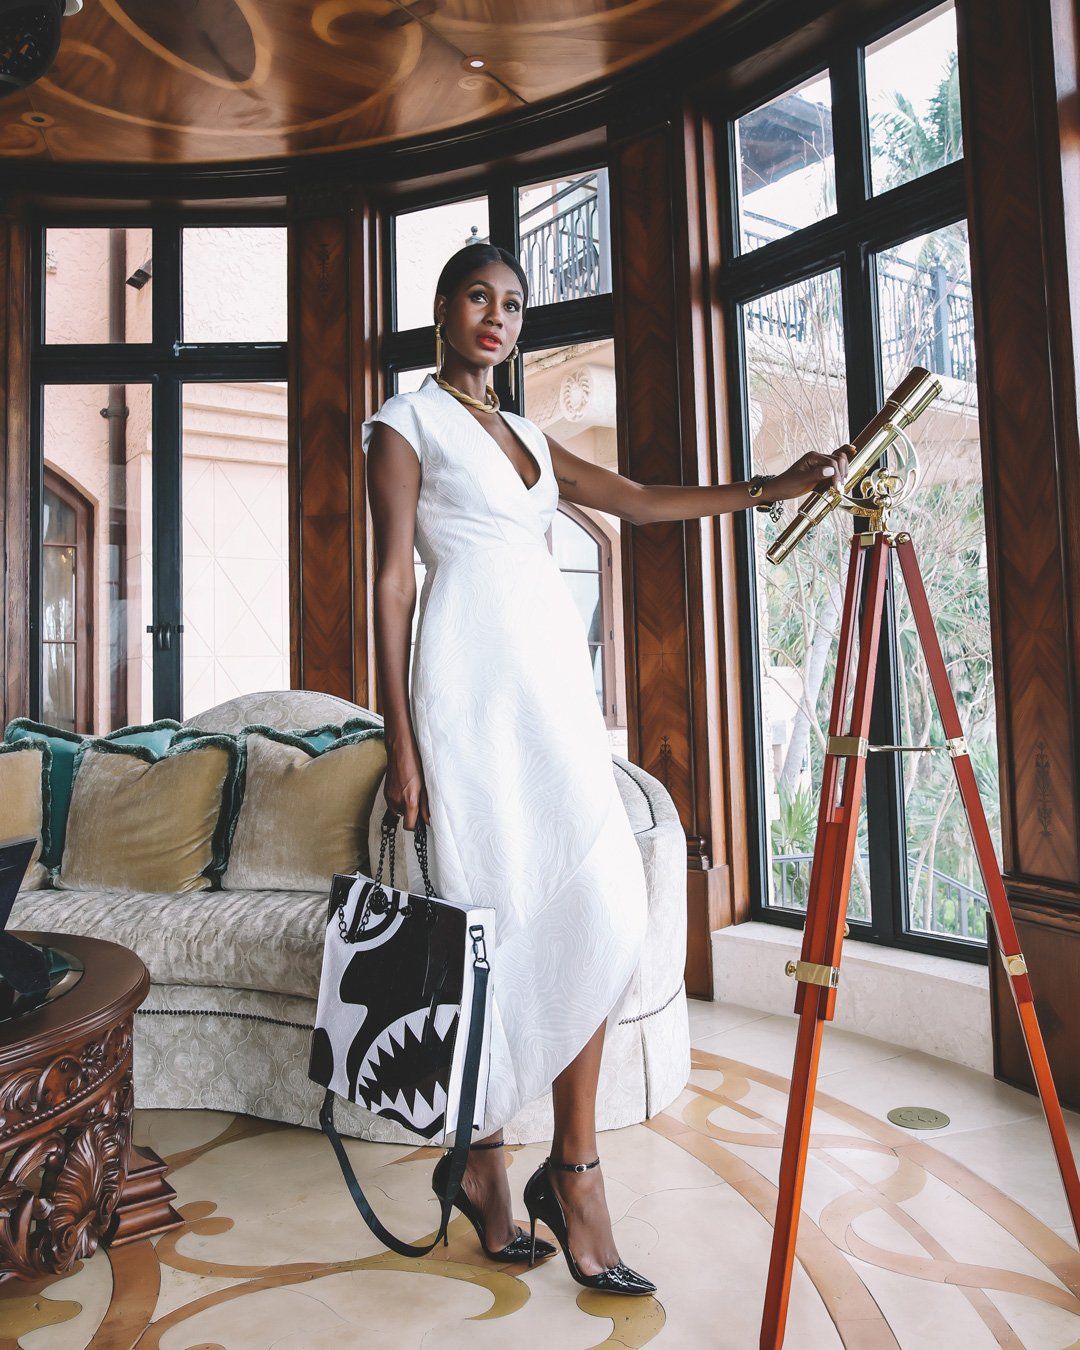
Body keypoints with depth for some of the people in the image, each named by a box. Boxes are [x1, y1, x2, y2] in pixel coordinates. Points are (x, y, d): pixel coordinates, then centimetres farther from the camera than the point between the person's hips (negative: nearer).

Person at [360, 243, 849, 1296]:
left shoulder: (526, 436, 24)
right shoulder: (405, 422, 6)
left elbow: (637, 500, 24)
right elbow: (391, 578, -2)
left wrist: (771, 488, 17)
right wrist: (400, 738, -9)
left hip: (555, 676, 6)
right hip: (475, 674, -6)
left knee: (596, 910, -3)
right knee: (498, 915, -5)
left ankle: (573, 1167, 9)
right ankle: (482, 1160, 15)